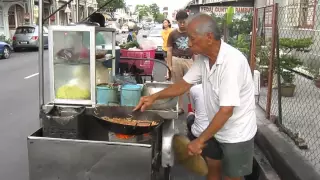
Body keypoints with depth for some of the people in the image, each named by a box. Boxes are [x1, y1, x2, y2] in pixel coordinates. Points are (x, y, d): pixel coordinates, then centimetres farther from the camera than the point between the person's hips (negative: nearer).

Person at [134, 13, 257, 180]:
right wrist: (154, 97, -10)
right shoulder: (203, 57, -7)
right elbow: (185, 84, 3)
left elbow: (226, 110, -32)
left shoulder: (232, 61, -32)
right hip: (217, 128, 7)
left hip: (236, 134, -7)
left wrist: (200, 140, -24)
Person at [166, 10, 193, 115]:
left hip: (189, 60, 0)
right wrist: (169, 65, -3)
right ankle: (180, 107, 19)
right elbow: (169, 51, 3)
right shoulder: (173, 34, 2)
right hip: (176, 60, 0)